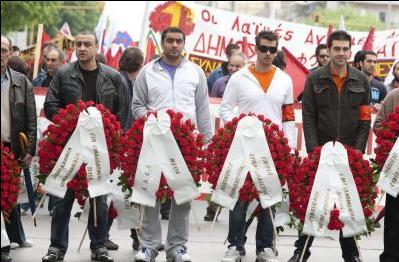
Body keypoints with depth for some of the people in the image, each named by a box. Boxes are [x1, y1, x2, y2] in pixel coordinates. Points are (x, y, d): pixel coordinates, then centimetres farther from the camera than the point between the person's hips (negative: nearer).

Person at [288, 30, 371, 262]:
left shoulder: (361, 81, 6)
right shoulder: (315, 79, 3)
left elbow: (365, 119, 5)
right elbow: (308, 117, -1)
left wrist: (358, 149, -6)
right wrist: (313, 149, -10)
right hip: (320, 151, -1)